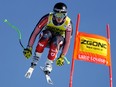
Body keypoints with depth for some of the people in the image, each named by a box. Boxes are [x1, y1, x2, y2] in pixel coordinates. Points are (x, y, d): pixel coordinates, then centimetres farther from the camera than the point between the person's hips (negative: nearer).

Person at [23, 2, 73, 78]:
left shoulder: (68, 23, -22)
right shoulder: (48, 18, -24)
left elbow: (67, 41, -18)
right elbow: (35, 33, -23)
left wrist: (62, 57, -24)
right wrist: (29, 48, -26)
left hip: (58, 42, 0)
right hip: (45, 40, 0)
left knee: (56, 39, -36)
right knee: (47, 34, -36)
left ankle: (49, 64, -29)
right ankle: (36, 59, -29)